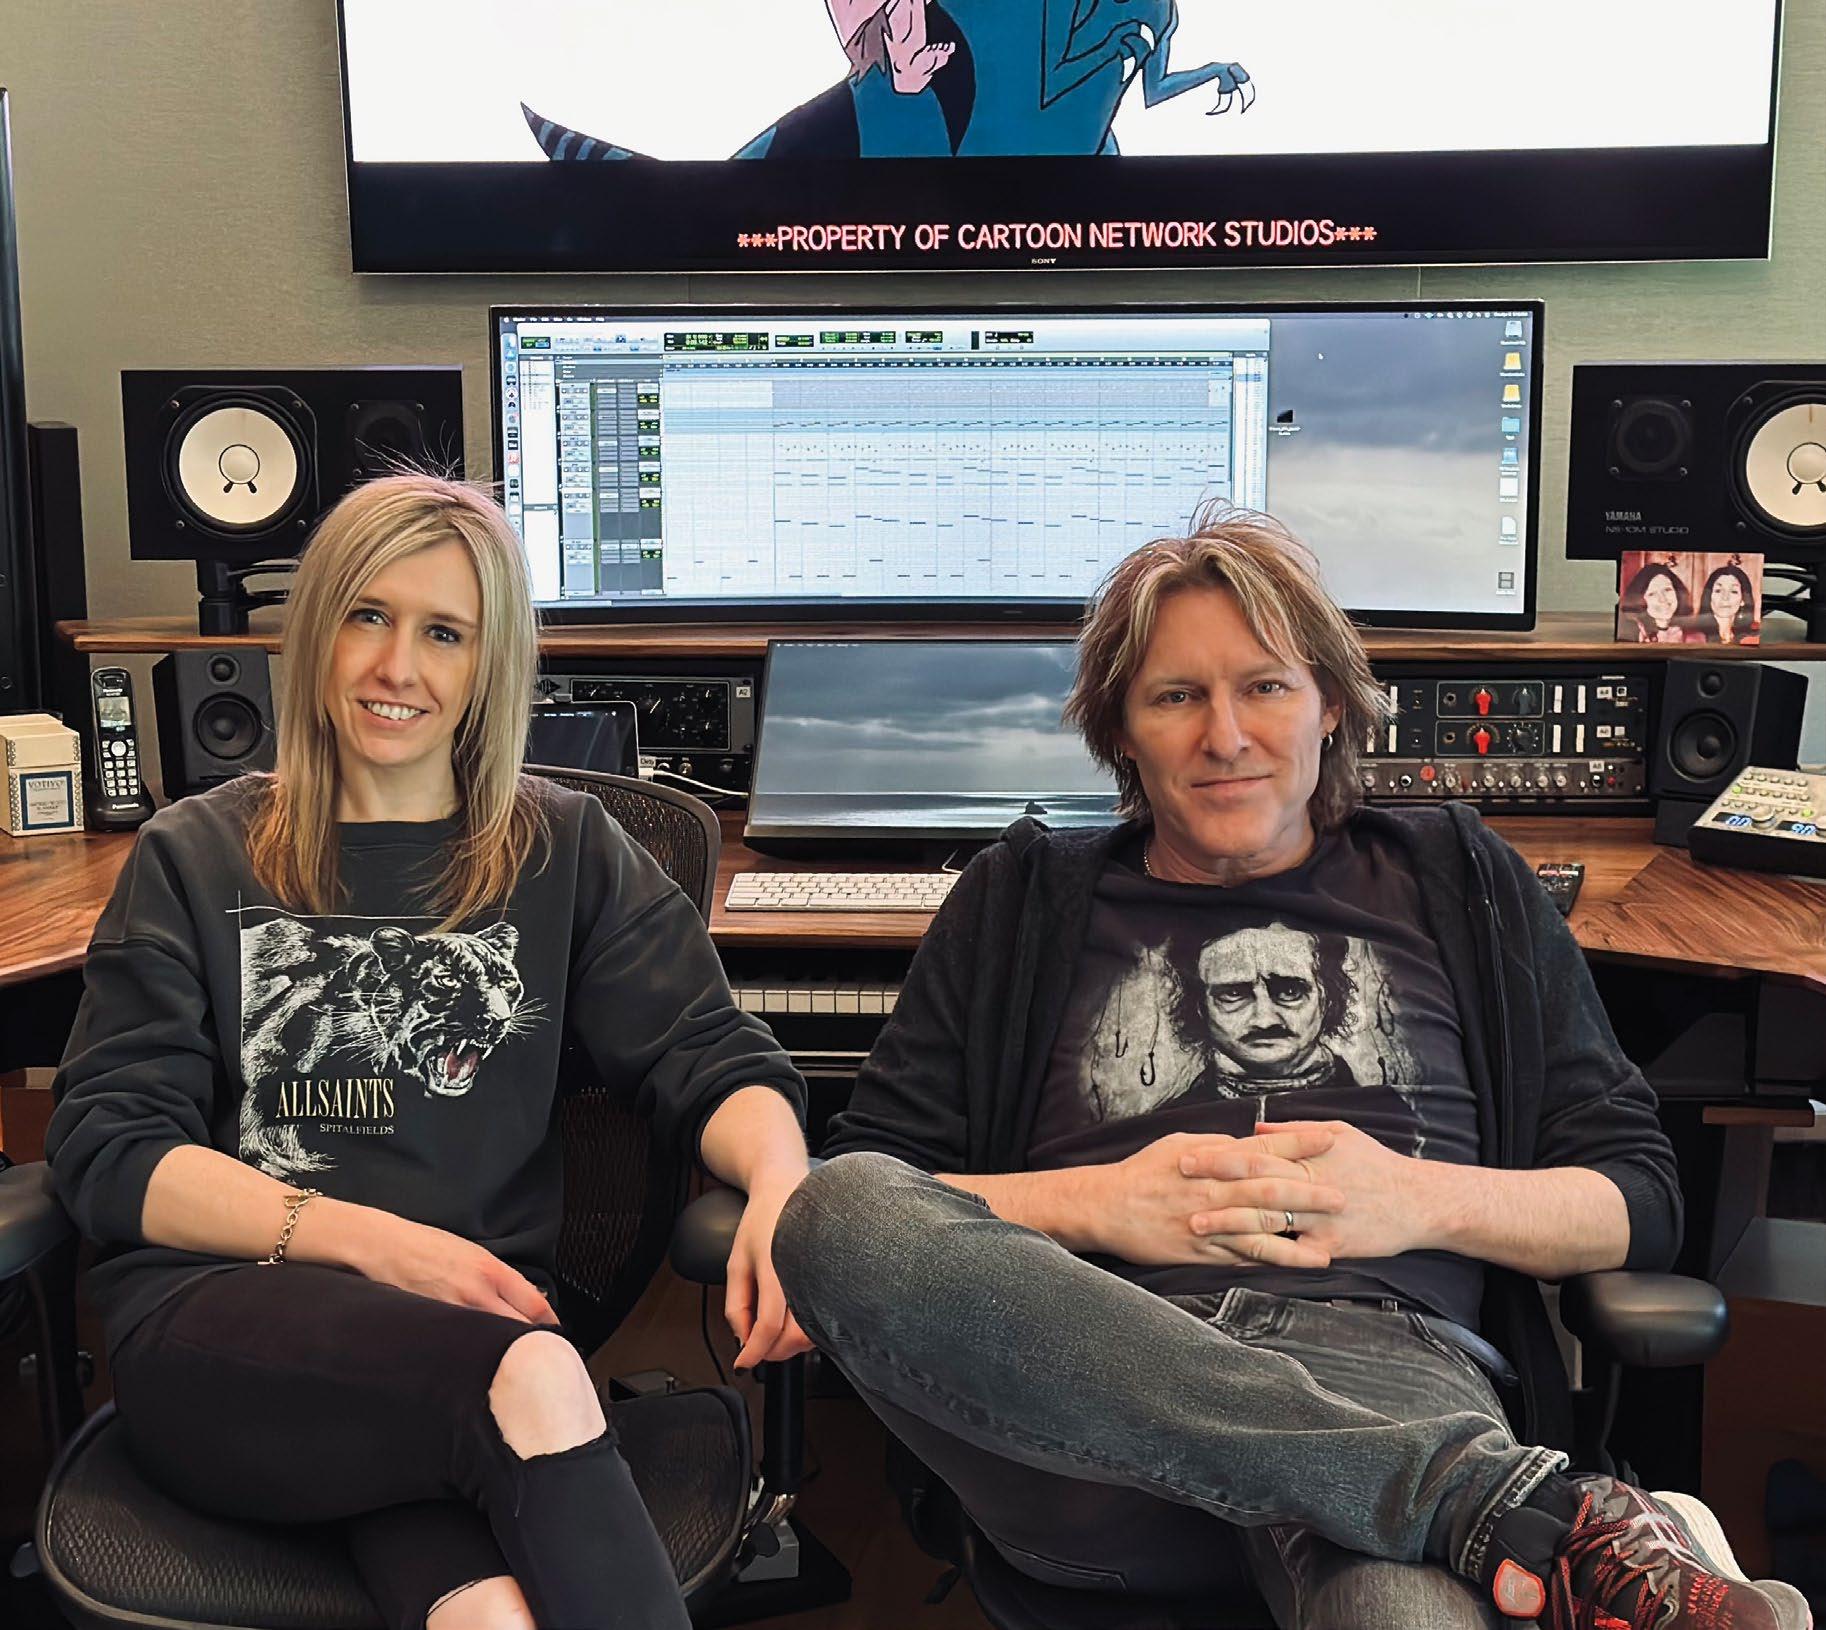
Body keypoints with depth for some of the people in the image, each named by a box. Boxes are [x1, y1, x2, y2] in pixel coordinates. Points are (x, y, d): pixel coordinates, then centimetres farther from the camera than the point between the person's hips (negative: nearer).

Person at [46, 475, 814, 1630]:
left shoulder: (566, 851, 16)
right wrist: (370, 1237, -11)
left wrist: (780, 1178, -18)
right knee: (528, 1374, -33)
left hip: (467, 1325, 0)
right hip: (220, 1316, 0)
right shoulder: (198, 858, 14)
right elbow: (109, 1152, 5)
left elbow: (710, 1057, 6)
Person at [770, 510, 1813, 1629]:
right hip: (1094, 1381, 6)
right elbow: (865, 1193, 11)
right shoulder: (1024, 901, 23)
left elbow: (1643, 1200, 17)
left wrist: (1424, 1201, -2)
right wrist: (1094, 1205, -5)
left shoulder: (1456, 884, 24)